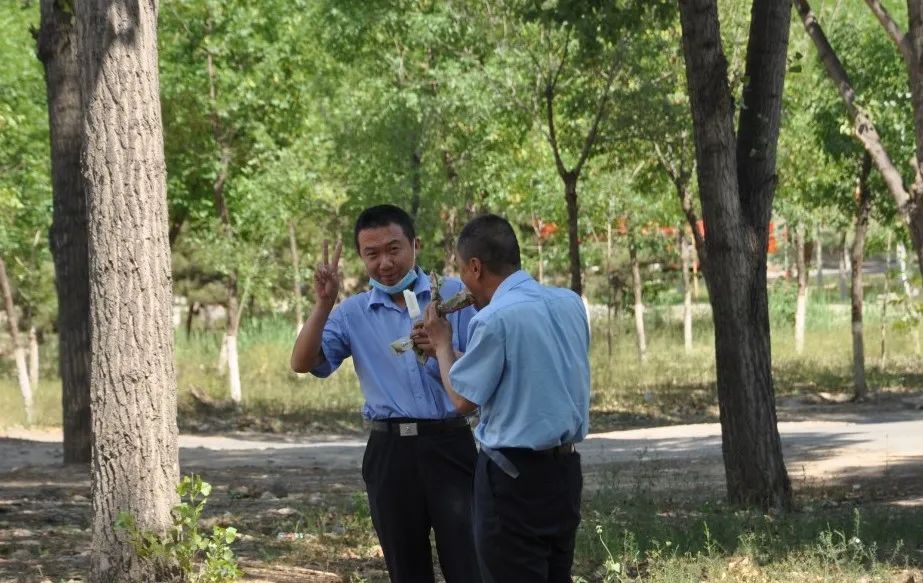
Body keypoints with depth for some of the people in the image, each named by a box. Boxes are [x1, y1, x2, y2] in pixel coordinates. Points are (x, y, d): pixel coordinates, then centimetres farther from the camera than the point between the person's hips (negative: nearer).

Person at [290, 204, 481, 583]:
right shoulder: (352, 314, 8)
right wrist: (324, 303, -11)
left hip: (450, 446, -2)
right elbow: (303, 364, -2)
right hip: (390, 453, 3)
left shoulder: (455, 295, 2)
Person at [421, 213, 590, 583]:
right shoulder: (570, 303, 5)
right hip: (565, 466, 8)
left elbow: (463, 399, -10)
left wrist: (442, 344, 6)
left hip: (515, 473, -7)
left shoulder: (495, 320, -18)